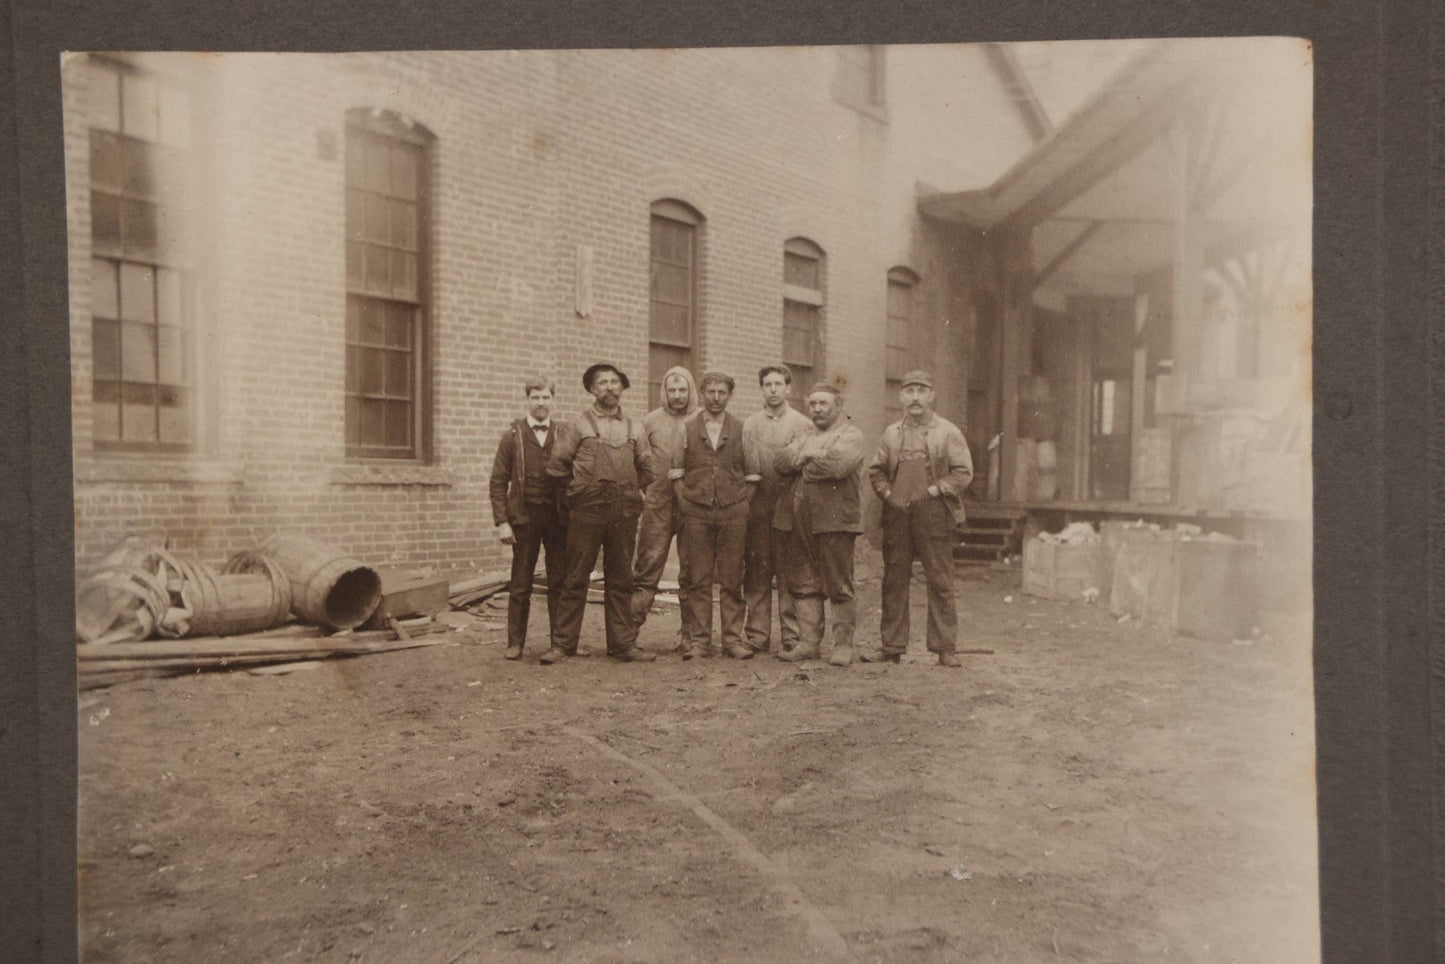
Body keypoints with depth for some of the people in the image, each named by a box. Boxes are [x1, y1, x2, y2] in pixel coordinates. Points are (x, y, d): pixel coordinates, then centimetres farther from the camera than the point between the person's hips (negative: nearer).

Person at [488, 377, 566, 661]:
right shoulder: (513, 435, 3)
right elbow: (498, 481, 2)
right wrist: (501, 521, -7)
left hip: (557, 516, 1)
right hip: (524, 517, -1)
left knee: (560, 582, 4)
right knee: (520, 585, 3)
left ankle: (561, 641, 13)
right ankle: (515, 643, 12)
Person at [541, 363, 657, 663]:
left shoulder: (634, 428, 13)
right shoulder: (577, 425, 3)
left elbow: (646, 469, 21)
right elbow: (557, 465, 5)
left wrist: (630, 493, 14)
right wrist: (578, 490, 11)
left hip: (624, 513, 3)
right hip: (586, 512, -3)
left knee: (620, 581, 8)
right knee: (575, 579, -1)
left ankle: (623, 644, 14)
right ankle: (563, 644, 7)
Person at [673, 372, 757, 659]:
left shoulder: (742, 430, 10)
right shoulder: (686, 428, 9)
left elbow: (752, 474, 11)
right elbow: (676, 471, 9)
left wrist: (742, 503, 2)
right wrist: (683, 502, 0)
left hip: (733, 513, 0)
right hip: (695, 513, 0)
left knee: (732, 580, 2)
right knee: (696, 580, 0)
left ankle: (733, 638, 10)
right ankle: (697, 640, 7)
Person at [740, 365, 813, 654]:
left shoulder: (803, 425, 6)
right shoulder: (748, 424, 13)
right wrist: (745, 500, 1)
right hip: (756, 508, 2)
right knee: (756, 574, 4)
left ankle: (791, 638, 5)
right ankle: (757, 637, 11)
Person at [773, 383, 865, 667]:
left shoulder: (851, 434, 2)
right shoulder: (804, 437, 24)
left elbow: (836, 465, -18)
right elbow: (780, 462, 7)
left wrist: (803, 464, -3)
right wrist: (809, 457, -8)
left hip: (835, 519, -6)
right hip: (799, 520, 6)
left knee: (838, 587, -2)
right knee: (803, 583, 6)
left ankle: (843, 644, 7)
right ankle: (809, 643, 14)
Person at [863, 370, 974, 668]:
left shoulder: (948, 432, 3)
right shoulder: (891, 433, 14)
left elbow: (964, 472, -2)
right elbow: (875, 470, 18)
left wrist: (933, 490, -11)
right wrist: (888, 494, 1)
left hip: (935, 516, -3)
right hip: (896, 516, 3)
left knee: (940, 583, -1)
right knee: (894, 582, 5)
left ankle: (946, 649, 5)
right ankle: (892, 647, 13)